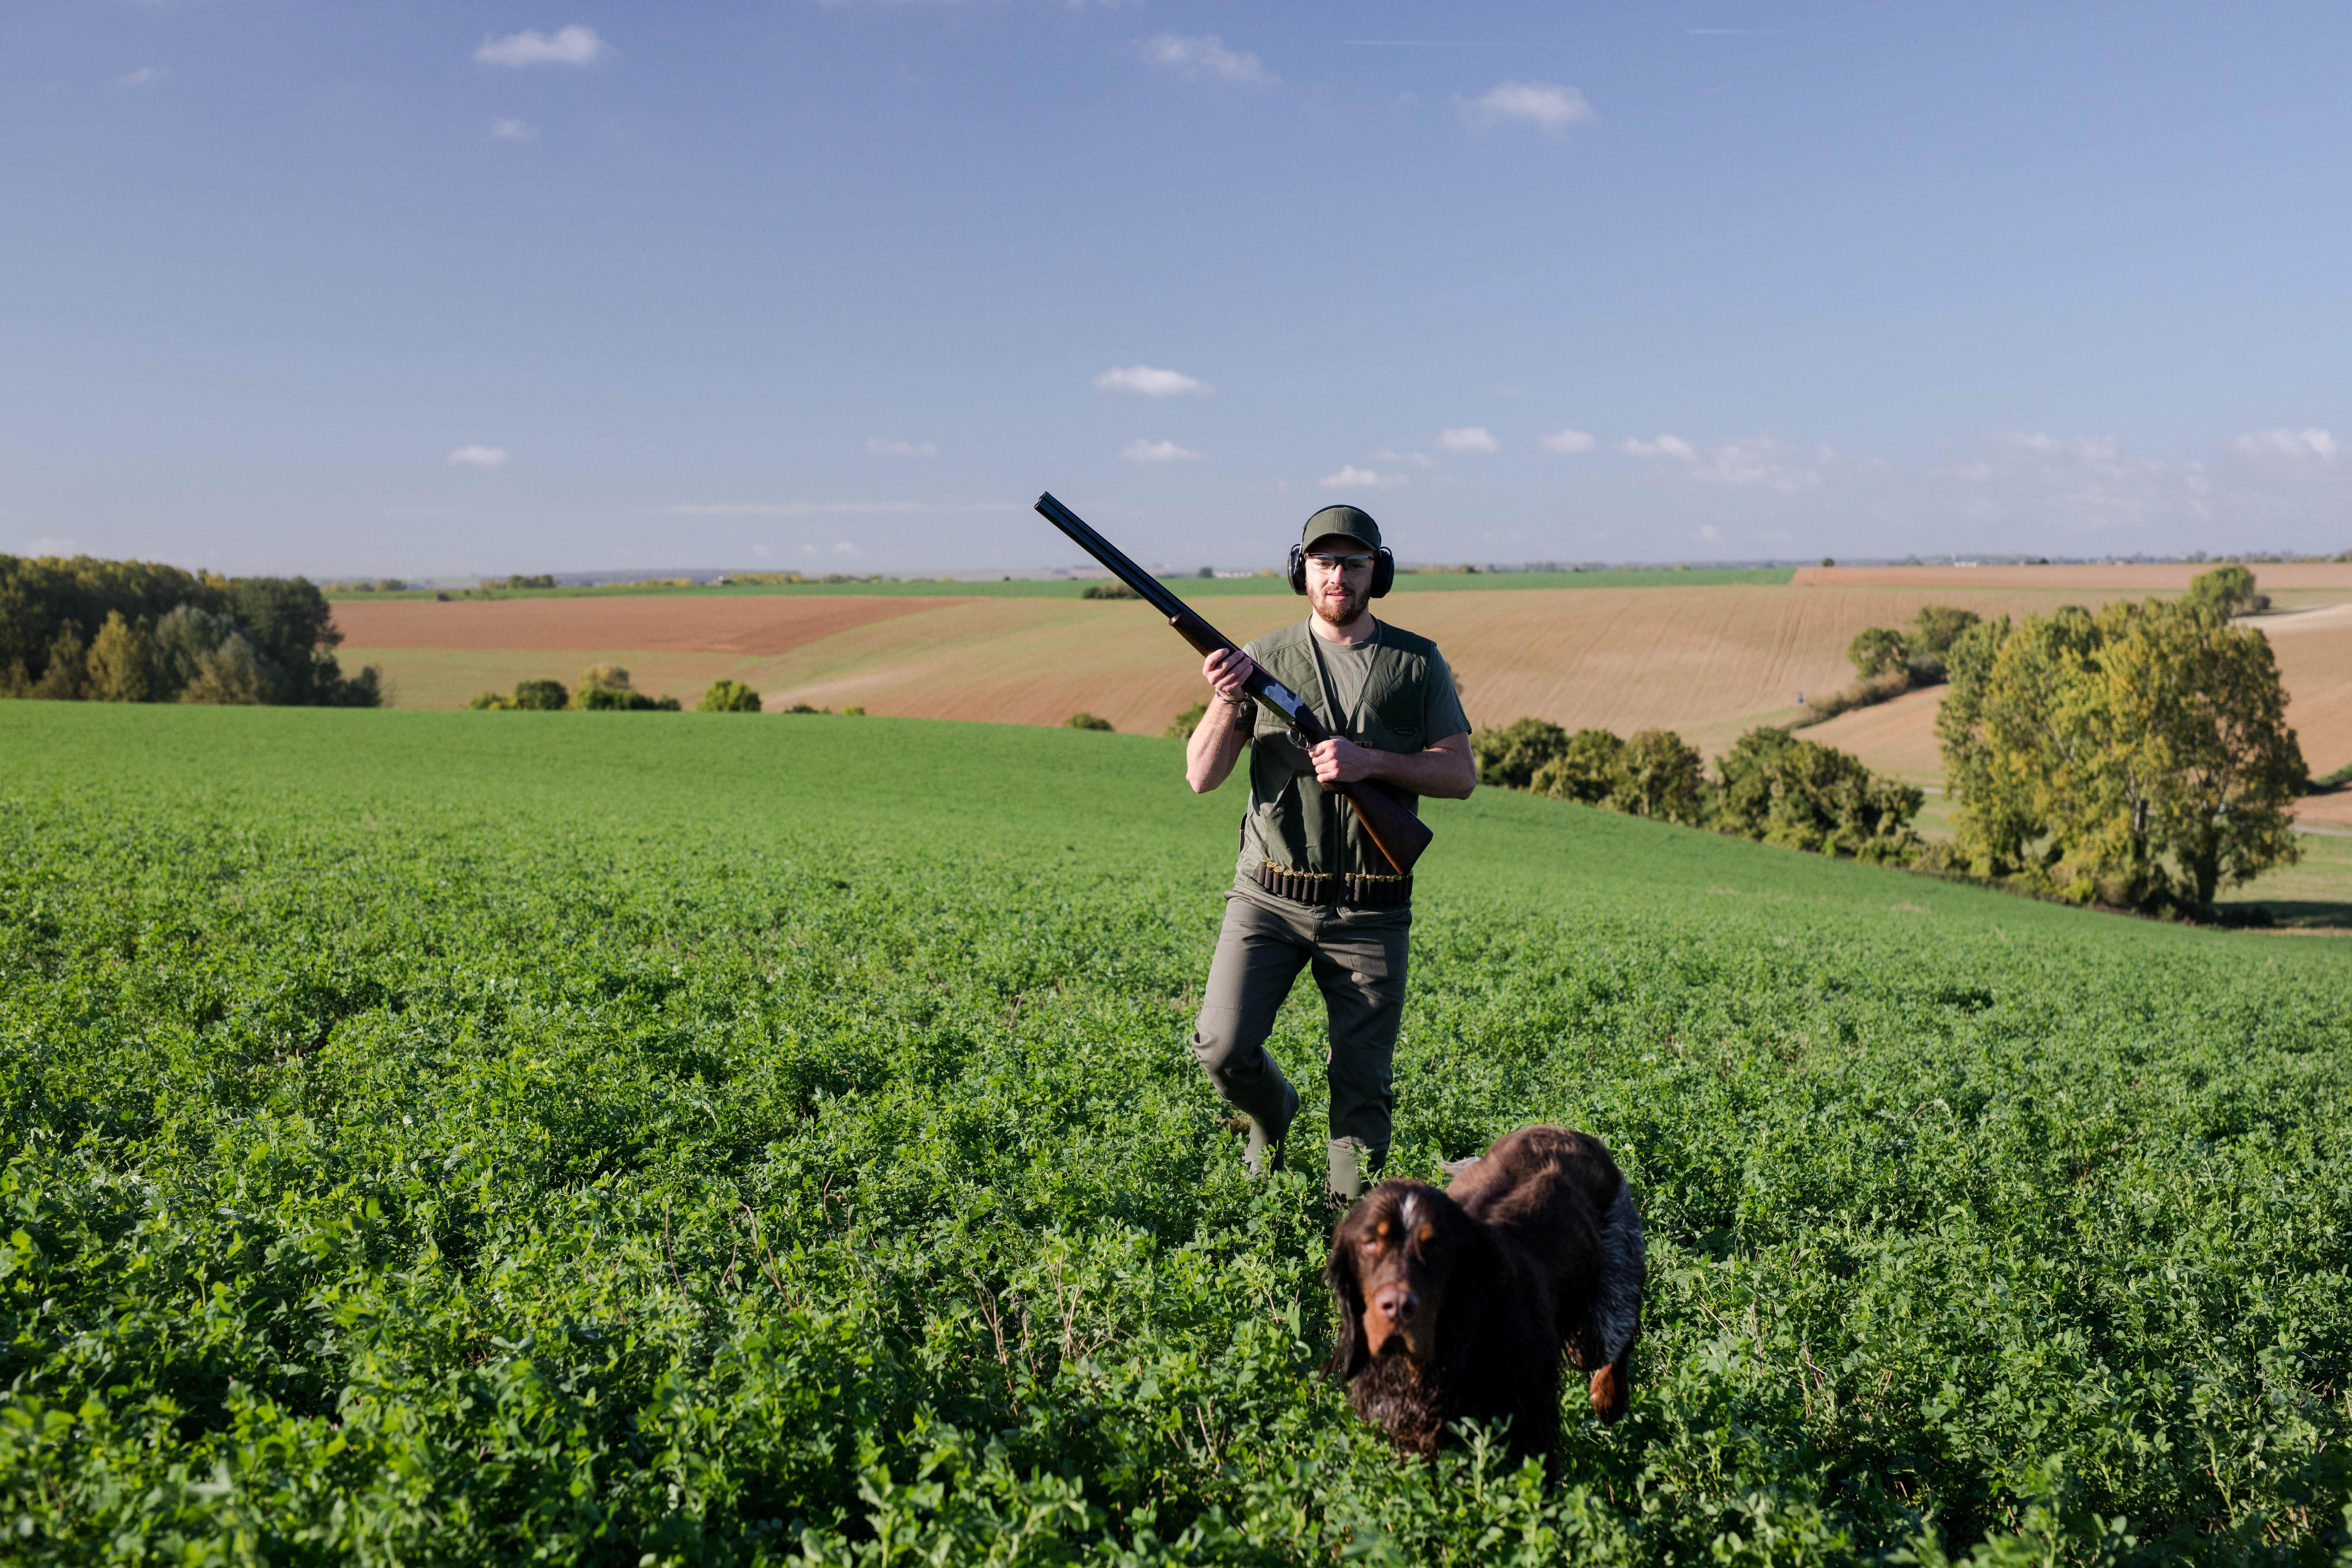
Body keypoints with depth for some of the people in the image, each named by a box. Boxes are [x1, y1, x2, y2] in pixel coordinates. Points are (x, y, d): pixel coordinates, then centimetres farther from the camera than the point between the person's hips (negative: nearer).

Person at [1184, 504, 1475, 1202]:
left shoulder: (1418, 664, 4)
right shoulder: (1264, 658, 3)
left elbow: (1461, 775, 1)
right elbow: (1202, 777, -2)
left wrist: (1371, 761, -14)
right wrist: (1226, 701, -21)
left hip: (1370, 913, 0)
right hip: (1270, 900, 0)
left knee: (1364, 1085, 3)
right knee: (1223, 1050, -9)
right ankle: (1272, 1114, 25)